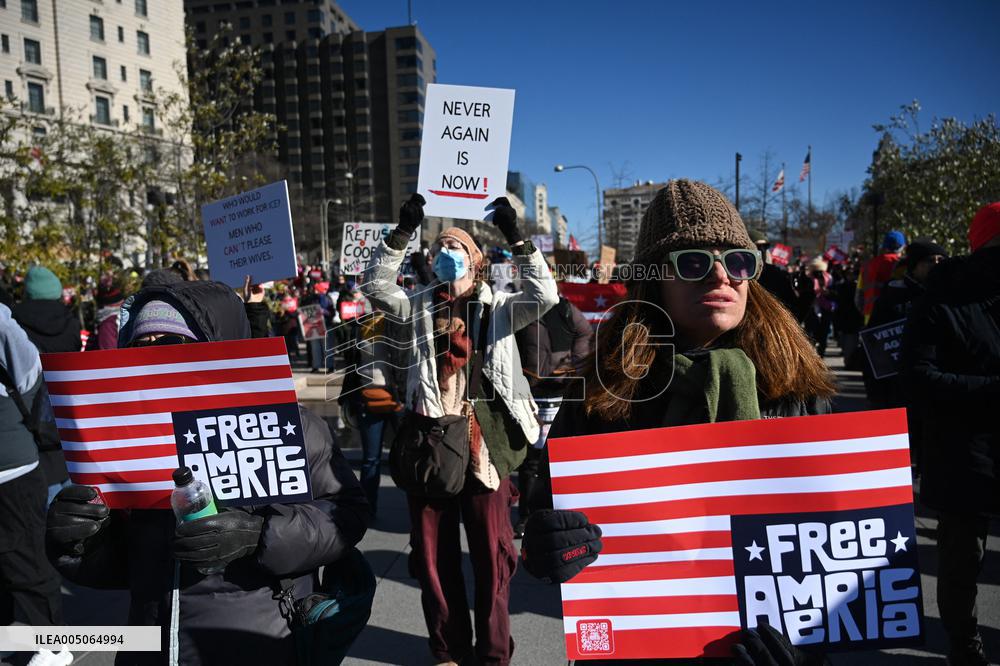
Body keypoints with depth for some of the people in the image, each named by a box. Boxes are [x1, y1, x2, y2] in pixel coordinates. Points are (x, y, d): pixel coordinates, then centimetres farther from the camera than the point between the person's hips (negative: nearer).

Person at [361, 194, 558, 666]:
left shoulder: (498, 307, 6)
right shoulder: (419, 307, 10)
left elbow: (544, 296, -8)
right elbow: (376, 287, -3)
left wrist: (516, 239, -13)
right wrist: (402, 232, -10)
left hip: (484, 444, -2)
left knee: (491, 551, 9)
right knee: (433, 553, 13)